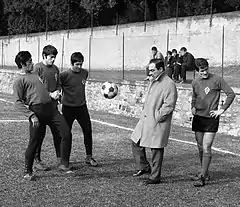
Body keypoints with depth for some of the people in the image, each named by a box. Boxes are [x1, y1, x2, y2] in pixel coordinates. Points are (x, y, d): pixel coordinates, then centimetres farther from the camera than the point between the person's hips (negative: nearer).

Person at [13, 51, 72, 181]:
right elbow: (18, 102, -8)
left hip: (50, 108, 7)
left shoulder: (34, 75, 26)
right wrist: (31, 115, -18)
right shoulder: (19, 80, 0)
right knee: (34, 142, -2)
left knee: (66, 133, -5)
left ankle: (65, 164, 5)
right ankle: (27, 172, 12)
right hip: (37, 110, -7)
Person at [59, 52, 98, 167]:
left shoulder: (85, 73, 2)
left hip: (81, 107, 4)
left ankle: (89, 157, 10)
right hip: (68, 108, -4)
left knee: (88, 130, -1)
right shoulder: (65, 75, -14)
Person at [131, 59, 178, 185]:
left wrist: (157, 117, -17)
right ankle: (144, 167, 26)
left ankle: (155, 177, 13)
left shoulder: (169, 84, -15)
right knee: (136, 142, 12)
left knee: (156, 150, 1)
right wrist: (144, 113, 13)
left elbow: (169, 106, -20)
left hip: (157, 123, -9)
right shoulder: (153, 82, 14)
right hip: (145, 120, 9)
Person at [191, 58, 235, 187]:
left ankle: (202, 177, -5)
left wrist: (221, 110, -10)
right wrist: (193, 107, 9)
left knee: (206, 148, -8)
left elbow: (231, 94, -7)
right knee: (200, 148, 10)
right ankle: (205, 173, 24)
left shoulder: (217, 80, -8)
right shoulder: (195, 83, 7)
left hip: (211, 119, -5)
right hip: (198, 118, 5)